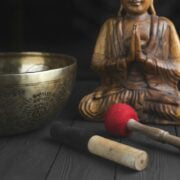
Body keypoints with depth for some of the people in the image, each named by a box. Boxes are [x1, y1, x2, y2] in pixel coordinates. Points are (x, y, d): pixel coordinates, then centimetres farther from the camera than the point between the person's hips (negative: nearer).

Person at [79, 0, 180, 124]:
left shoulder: (164, 25, -2)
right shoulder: (111, 25, 2)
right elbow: (97, 63, -4)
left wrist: (143, 57, -21)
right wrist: (128, 59, -20)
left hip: (157, 90, -1)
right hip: (118, 90, 1)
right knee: (87, 107, -24)